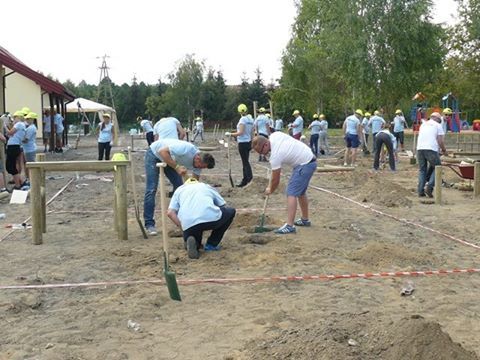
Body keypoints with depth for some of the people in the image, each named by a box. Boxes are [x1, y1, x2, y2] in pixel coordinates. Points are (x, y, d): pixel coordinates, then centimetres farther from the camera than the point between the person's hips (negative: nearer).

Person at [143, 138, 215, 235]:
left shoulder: (198, 162, -14)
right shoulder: (186, 149, -38)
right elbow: (162, 151, -38)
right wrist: (177, 167, -41)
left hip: (170, 159, 7)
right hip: (154, 153, -7)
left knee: (179, 186, -1)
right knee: (151, 190, -12)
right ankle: (149, 224, -9)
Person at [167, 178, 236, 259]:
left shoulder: (179, 190, 30)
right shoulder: (207, 187, 32)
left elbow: (170, 213, 14)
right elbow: (224, 206, 32)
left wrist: (183, 228, 20)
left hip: (188, 224, 2)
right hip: (210, 218, -1)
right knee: (231, 211, 30)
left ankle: (194, 243, -5)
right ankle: (212, 244, 21)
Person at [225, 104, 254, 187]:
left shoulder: (243, 119, -15)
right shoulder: (251, 119, 9)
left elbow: (241, 132, -21)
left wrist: (230, 134, -15)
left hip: (243, 143, -8)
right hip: (249, 142, 8)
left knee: (245, 162, -6)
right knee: (245, 161, 13)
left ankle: (249, 178, -11)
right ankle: (245, 180, 17)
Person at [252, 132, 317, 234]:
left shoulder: (275, 156, -23)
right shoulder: (274, 135, -3)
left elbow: (275, 179, -13)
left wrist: (270, 190, 6)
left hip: (304, 165, -10)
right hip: (310, 160, 10)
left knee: (291, 193, -16)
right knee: (300, 192, 21)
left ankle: (289, 226, -21)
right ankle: (305, 220, 34)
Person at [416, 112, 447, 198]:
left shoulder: (423, 124, 23)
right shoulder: (438, 126, 6)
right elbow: (440, 141, -1)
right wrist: (444, 150, 15)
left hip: (419, 148, 5)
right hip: (431, 149, -5)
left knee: (422, 169, 12)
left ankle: (420, 191, 7)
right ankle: (429, 187, -7)